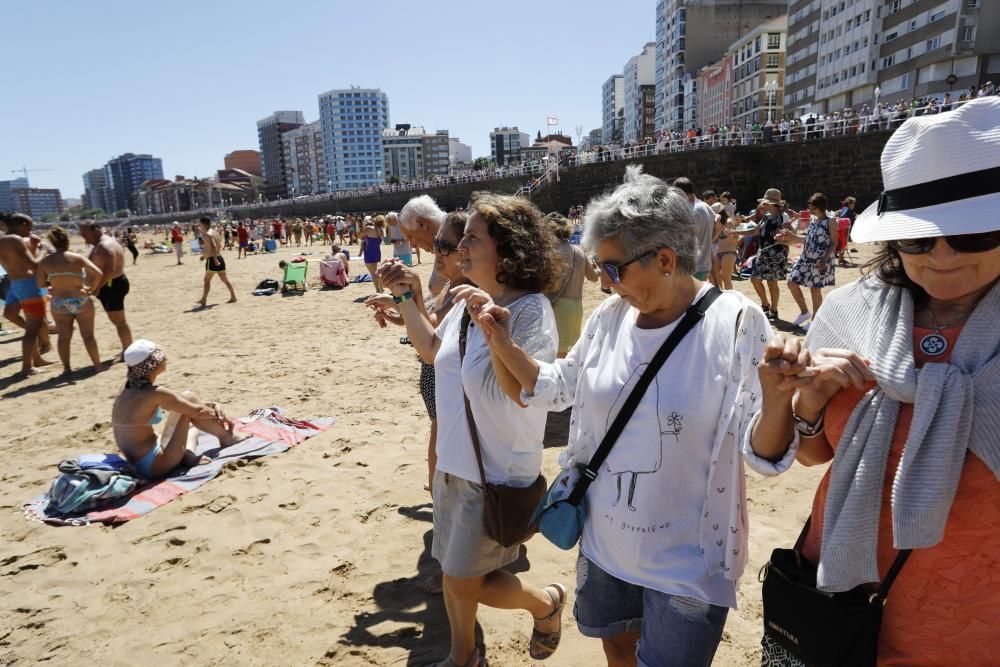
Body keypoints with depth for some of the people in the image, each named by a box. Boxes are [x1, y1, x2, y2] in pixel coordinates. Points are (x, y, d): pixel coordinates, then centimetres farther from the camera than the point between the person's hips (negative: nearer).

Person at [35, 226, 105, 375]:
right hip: (81, 301, -2)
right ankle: (97, 365, 12)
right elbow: (98, 273, -19)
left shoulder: (45, 261, -1)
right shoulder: (78, 258, -9)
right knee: (88, 335, 8)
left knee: (64, 337, 13)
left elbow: (40, 284, 0)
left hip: (59, 304, 2)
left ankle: (66, 368, 18)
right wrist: (93, 289, -5)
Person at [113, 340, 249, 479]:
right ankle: (227, 438, 12)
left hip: (137, 463, 9)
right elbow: (197, 411, -8)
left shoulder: (129, 388, 7)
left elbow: (174, 398, 15)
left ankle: (188, 454, 2)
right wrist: (222, 417, 11)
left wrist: (212, 405, 11)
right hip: (154, 464, -9)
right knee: (187, 398, -2)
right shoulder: (155, 394, -19)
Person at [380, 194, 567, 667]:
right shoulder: (471, 299, 0)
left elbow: (523, 393, -30)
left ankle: (547, 602, 32)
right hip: (454, 463, 8)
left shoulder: (531, 310, -22)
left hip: (497, 473, -7)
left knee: (465, 583, 4)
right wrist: (407, 298, 5)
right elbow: (431, 350, 15)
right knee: (452, 574, 20)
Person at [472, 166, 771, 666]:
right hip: (605, 542, 5)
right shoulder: (611, 316, -3)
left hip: (688, 561, -5)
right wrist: (504, 347, -3)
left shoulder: (735, 324, -19)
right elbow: (559, 387, 10)